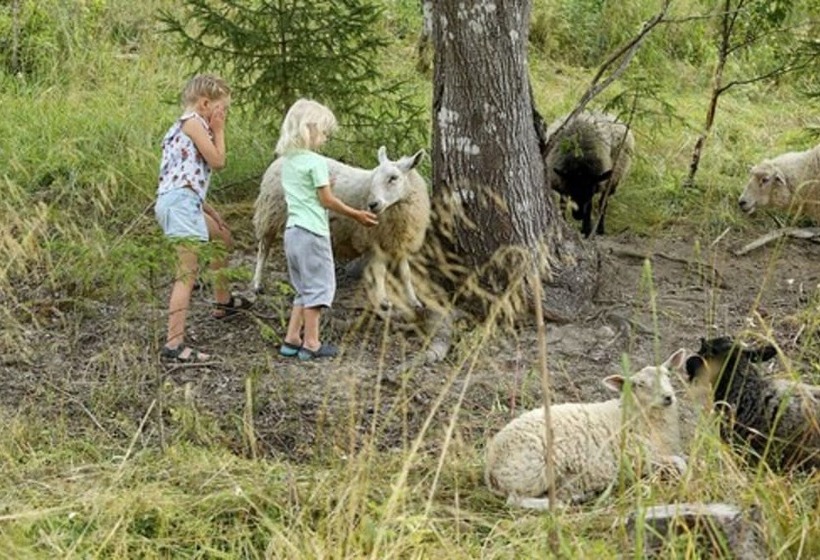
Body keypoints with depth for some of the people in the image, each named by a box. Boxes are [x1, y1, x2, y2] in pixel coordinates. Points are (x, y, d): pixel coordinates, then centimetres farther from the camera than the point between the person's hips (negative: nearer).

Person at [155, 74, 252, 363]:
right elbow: (217, 161, -9)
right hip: (181, 202, -11)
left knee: (223, 238, 32)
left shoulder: (183, 125, 23)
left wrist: (209, 210, 18)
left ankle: (223, 301, 46)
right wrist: (218, 130, 4)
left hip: (183, 202, 11)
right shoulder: (193, 122, -7)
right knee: (188, 272, -14)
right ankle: (174, 344, -19)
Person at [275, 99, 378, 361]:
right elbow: (327, 201, -11)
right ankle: (311, 343, 2)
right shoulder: (316, 162, -13)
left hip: (292, 230, 8)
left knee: (305, 288, 17)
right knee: (319, 285, 1)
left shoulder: (287, 161, 11)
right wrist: (356, 215, -2)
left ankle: (292, 339, 16)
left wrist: (324, 185, 20)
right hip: (312, 232, -8)